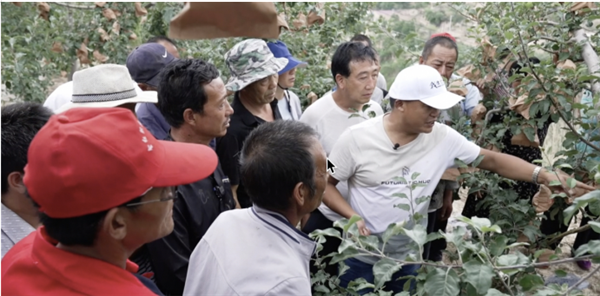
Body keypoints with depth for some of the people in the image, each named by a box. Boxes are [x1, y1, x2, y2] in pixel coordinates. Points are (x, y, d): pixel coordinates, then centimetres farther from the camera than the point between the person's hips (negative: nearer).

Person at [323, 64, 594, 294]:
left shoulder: (443, 137, -8)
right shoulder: (356, 138, -15)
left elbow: (493, 160, -3)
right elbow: (325, 184, -7)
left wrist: (542, 175, -17)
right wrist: (352, 216, -22)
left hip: (408, 260, 3)